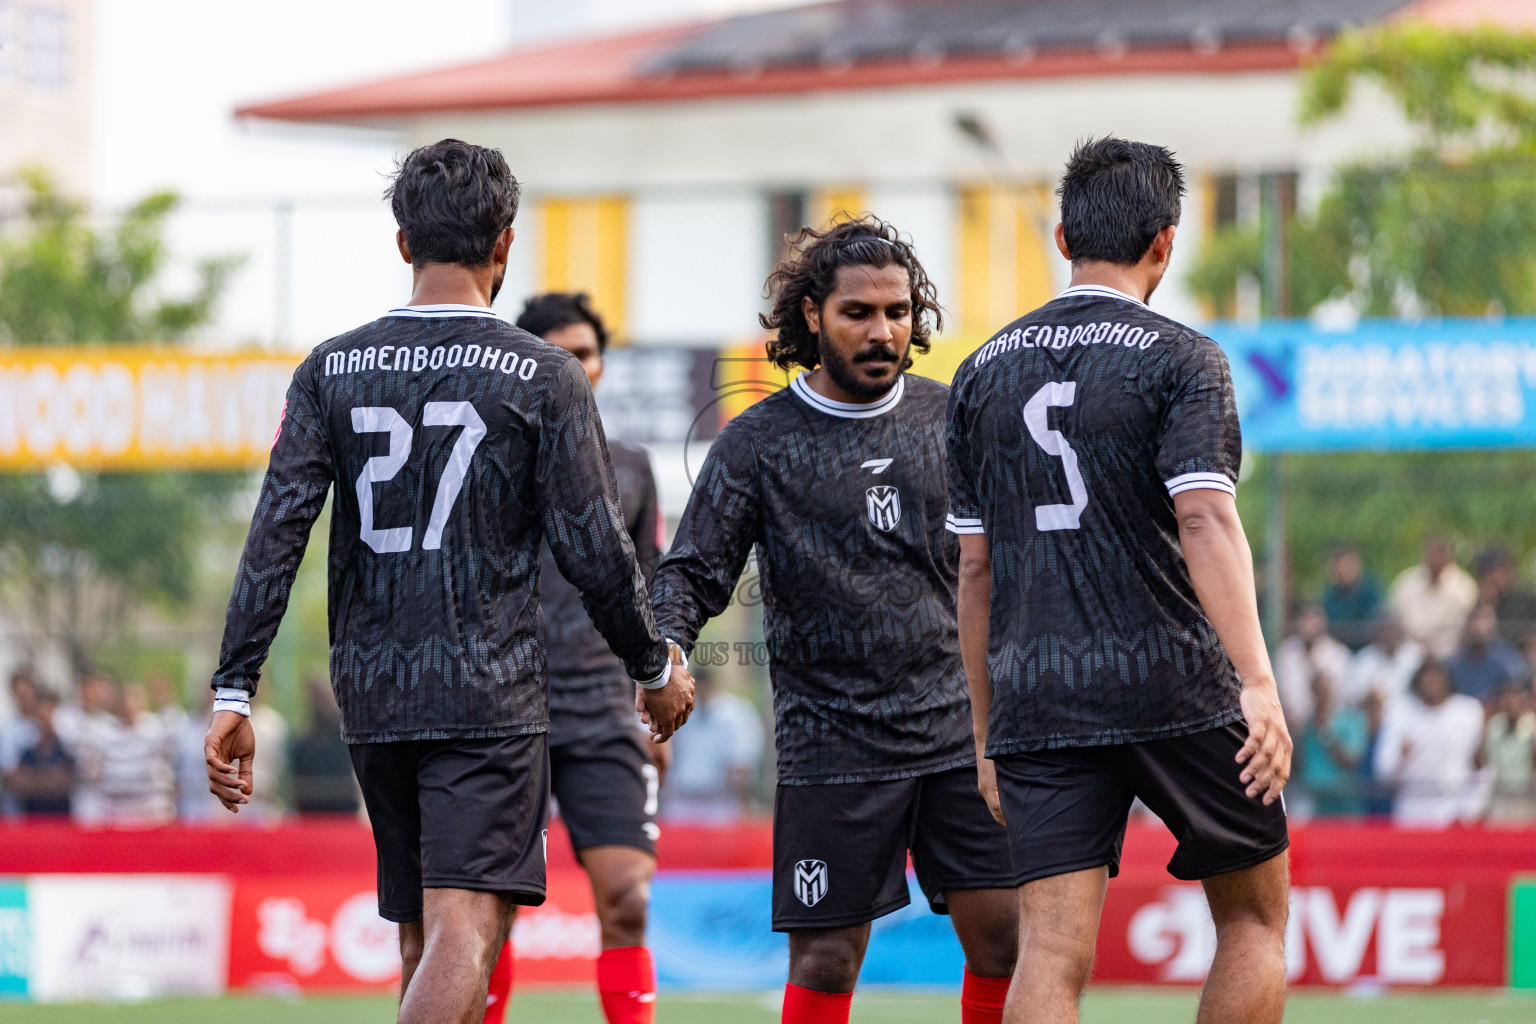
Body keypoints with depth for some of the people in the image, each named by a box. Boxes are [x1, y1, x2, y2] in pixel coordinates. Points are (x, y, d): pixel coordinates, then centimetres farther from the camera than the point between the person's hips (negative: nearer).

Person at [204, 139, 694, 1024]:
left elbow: (276, 535, -2)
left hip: (371, 691, 5)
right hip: (491, 694, -5)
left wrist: (235, 694, -2)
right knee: (464, 933, -13)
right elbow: (594, 550, -4)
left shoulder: (331, 371, 5)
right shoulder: (543, 378, -4)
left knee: (422, 941, 15)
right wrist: (655, 667, 11)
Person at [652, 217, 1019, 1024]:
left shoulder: (950, 419, 8)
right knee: (826, 958, -3)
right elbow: (693, 572, -4)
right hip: (831, 740, -3)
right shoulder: (758, 443, -1)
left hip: (960, 727, 3)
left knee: (1004, 937, -2)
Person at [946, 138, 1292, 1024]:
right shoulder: (1180, 359, -2)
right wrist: (1258, 681, -23)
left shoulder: (986, 371, 12)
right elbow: (1205, 521, -17)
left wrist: (988, 736, 19)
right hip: (1176, 688, -3)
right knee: (1254, 917, 14)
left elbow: (975, 568, 13)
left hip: (1037, 707, 3)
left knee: (1053, 953, -4)